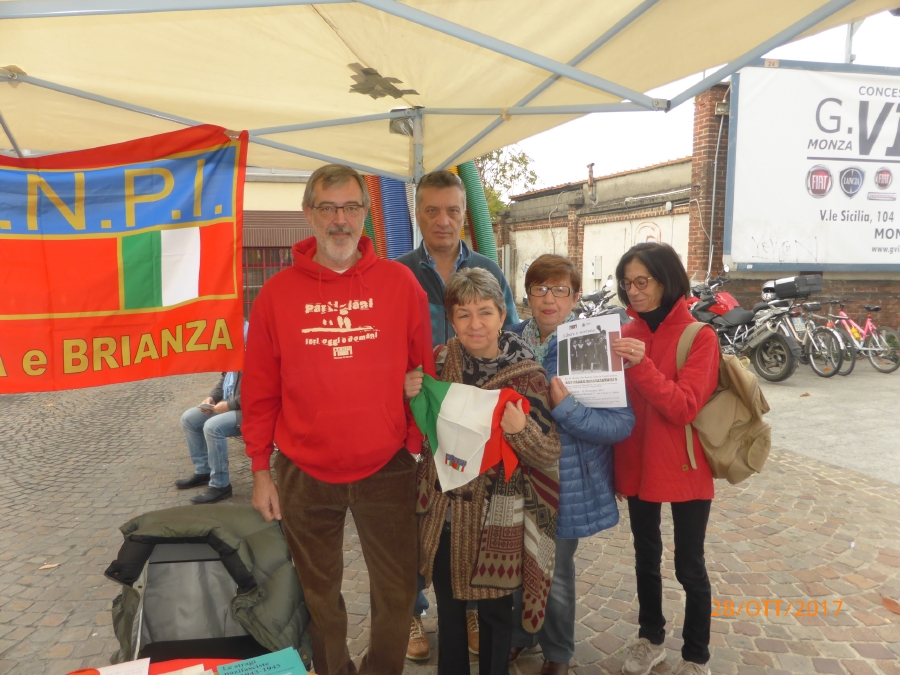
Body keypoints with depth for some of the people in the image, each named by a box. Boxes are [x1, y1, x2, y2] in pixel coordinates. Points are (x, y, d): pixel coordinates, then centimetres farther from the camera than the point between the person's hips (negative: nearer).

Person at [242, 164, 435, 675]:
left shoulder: (400, 283, -4)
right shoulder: (278, 293, -2)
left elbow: (423, 374, 0)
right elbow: (260, 391, 1)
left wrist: (418, 447, 0)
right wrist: (261, 470, 1)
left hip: (388, 470, 0)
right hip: (304, 475, 1)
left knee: (397, 589, 12)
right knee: (318, 591, 18)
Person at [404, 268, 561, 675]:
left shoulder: (526, 374, -13)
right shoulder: (439, 361, -3)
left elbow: (550, 454, -12)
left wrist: (521, 429, -32)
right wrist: (411, 397, -12)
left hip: (497, 520, -3)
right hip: (442, 512, 3)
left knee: (494, 611, 15)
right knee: (448, 607, 20)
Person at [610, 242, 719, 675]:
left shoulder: (699, 337, -11)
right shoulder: (629, 334, 2)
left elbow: (684, 407, -22)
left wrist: (642, 365, -32)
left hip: (684, 470, -4)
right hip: (637, 465, 5)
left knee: (688, 566, 8)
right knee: (646, 557, 18)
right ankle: (650, 637, 38)